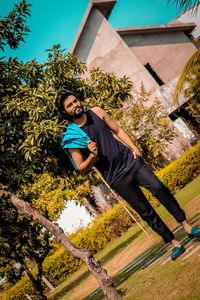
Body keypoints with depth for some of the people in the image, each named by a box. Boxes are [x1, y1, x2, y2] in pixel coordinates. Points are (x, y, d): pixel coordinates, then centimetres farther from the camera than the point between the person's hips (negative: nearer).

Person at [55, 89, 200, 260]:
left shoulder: (96, 112, 5)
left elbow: (118, 130, 15)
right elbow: (81, 168, -3)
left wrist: (133, 147, 3)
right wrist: (93, 155, -23)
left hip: (130, 160, 3)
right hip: (116, 178, -3)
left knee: (159, 188, -13)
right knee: (145, 211, -1)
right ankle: (175, 244, 9)